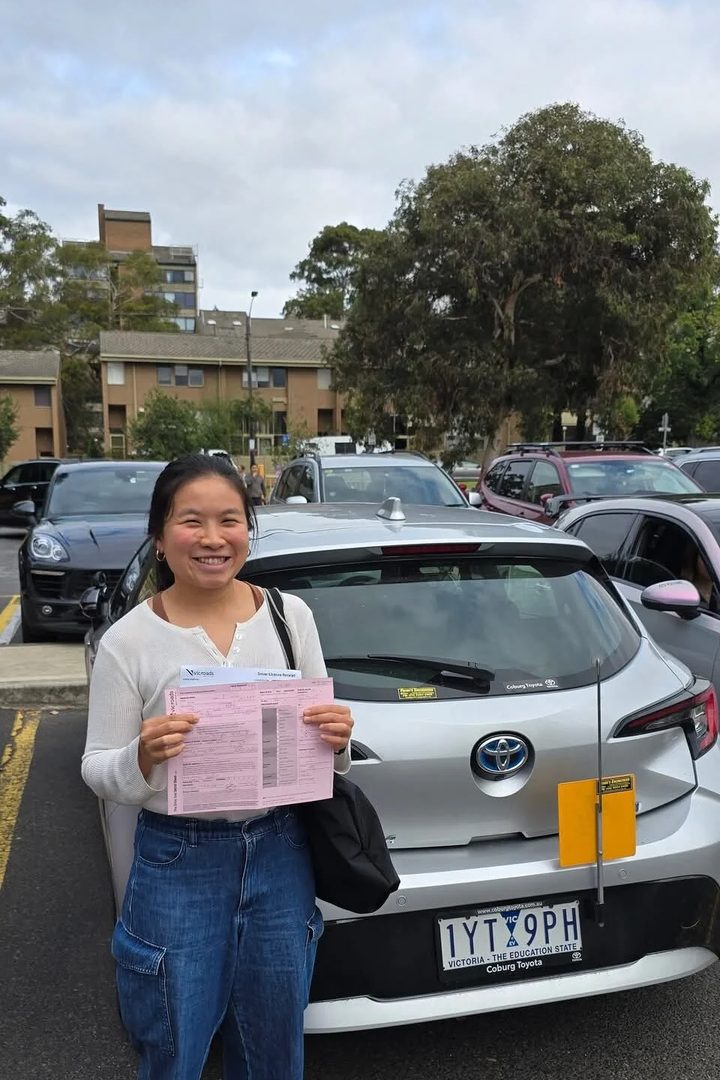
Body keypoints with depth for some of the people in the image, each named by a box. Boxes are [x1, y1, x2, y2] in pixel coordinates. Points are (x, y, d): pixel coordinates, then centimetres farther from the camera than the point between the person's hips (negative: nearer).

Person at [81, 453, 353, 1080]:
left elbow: (322, 742, 7)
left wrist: (336, 740, -15)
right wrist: (142, 758, -25)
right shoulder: (129, 641, -11)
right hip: (178, 866, -2)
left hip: (282, 855, 3)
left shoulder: (291, 614, -3)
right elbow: (98, 772, -4)